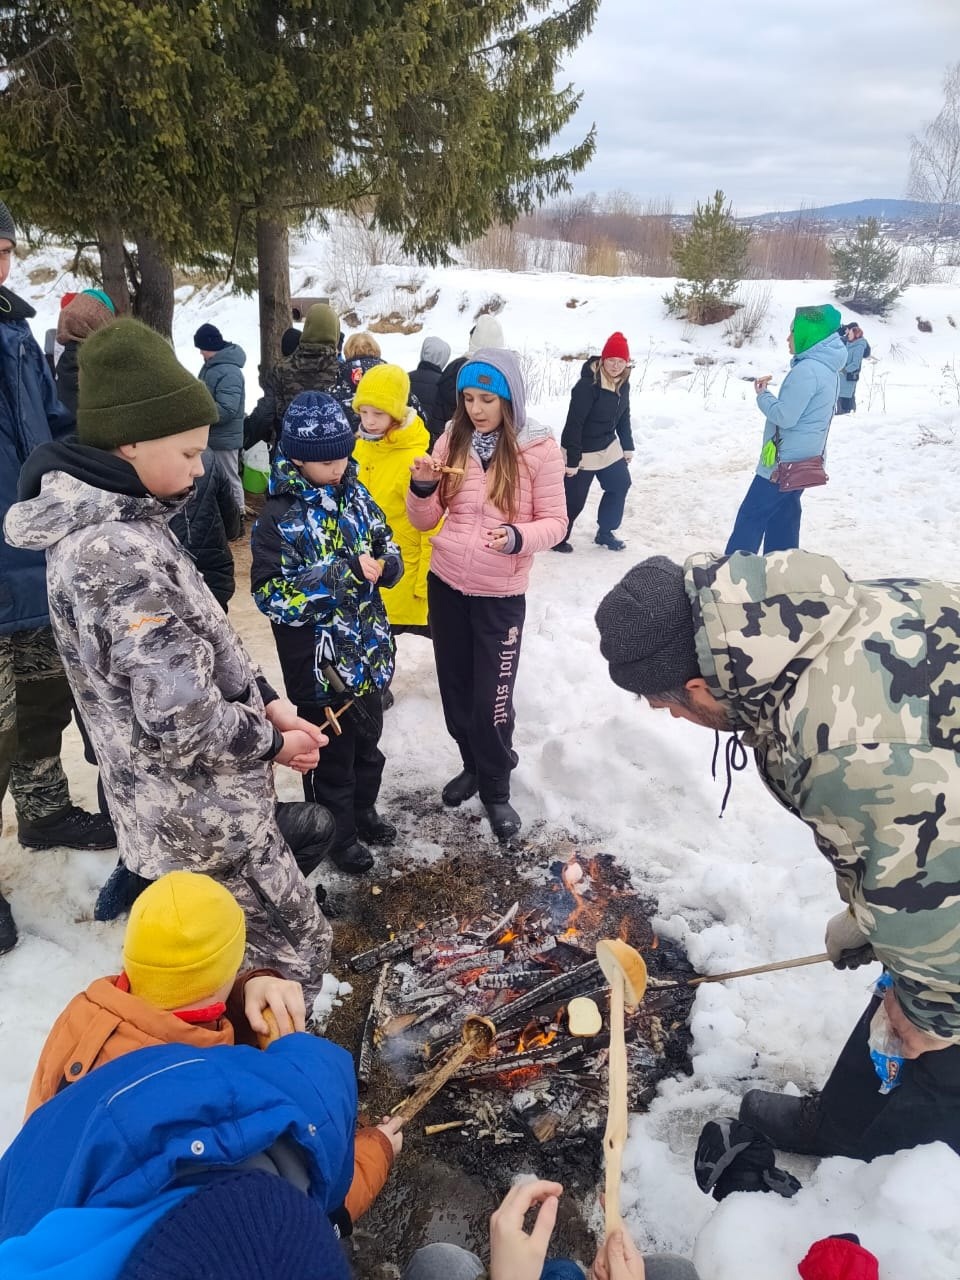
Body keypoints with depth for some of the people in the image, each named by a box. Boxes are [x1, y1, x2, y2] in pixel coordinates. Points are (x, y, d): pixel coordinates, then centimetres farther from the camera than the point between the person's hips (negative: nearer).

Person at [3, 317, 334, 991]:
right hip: (205, 816, -9)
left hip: (177, 808, 9)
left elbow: (205, 640, 11)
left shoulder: (106, 521, 4)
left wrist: (267, 699, 0)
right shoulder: (119, 554, -28)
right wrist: (271, 742, -13)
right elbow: (180, 718, -29)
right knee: (298, 945, 8)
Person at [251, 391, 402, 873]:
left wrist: (385, 565, -14)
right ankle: (339, 836, 36)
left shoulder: (354, 493, -1)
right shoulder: (279, 517, -19)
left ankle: (363, 811, 49)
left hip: (368, 649, 6)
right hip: (319, 660, -6)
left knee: (368, 741, 25)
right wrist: (343, 572, -30)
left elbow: (385, 542, 11)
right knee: (331, 754, 14)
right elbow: (270, 595, -23)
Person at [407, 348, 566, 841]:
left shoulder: (539, 449, -9)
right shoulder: (451, 440, 1)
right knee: (455, 688, 16)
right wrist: (422, 488, -16)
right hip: (445, 585, 4)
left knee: (491, 698, 3)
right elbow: (425, 522, 5)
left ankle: (496, 787, 25)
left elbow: (554, 522, -8)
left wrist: (519, 537, -27)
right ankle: (473, 766, 40)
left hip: (500, 595, -4)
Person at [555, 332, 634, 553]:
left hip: (609, 447, 8)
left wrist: (627, 446, 15)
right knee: (573, 498, -2)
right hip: (583, 451, -8)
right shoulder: (588, 385, -26)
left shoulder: (623, 383, -1)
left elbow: (623, 417, 13)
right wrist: (572, 459, -24)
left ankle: (605, 533, 29)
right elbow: (574, 423, -25)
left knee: (620, 485, 14)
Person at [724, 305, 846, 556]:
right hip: (802, 460, 10)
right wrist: (769, 393, 7)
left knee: (751, 516, -3)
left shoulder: (807, 369, -21)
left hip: (784, 462, -10)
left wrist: (763, 396, -6)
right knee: (782, 517, 14)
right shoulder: (825, 366, 12)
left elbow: (784, 416, -21)